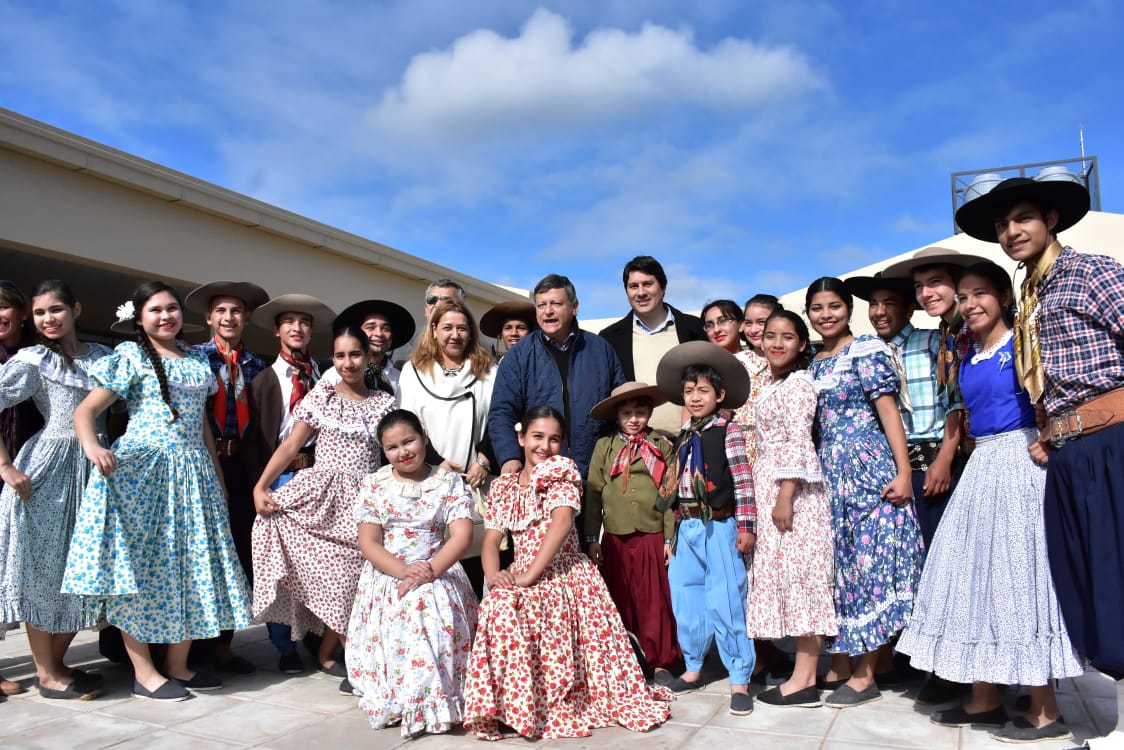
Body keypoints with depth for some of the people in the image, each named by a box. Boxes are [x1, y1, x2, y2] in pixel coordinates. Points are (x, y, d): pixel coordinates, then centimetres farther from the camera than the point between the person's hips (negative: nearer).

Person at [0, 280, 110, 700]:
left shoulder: (102, 355, 9)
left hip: (93, 469, 5)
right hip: (47, 471, -5)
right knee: (44, 568, 2)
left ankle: (57, 661, 22)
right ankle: (46, 674, 12)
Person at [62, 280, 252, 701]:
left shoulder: (197, 361, 14)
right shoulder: (130, 357, 0)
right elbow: (84, 411, -4)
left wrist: (217, 476, 15)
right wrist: (92, 447, -25)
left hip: (193, 473, 5)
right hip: (141, 470, -5)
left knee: (193, 567, 5)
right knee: (142, 566, -3)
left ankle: (178, 664, 16)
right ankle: (144, 673, 6)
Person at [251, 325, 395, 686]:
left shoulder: (384, 402, 11)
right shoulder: (321, 397, 6)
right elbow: (291, 445, 1)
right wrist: (260, 486, -9)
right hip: (323, 498, -1)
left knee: (352, 575, -4)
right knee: (341, 578, -15)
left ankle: (328, 652, 13)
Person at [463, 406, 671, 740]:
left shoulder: (563, 470, -1)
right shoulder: (502, 486, 15)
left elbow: (562, 520, -17)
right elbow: (492, 539, 8)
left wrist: (530, 575, -25)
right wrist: (493, 575, -15)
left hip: (566, 577, -4)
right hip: (522, 579, 4)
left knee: (521, 606, -33)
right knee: (497, 607, -28)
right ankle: (512, 706, -13)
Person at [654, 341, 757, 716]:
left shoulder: (728, 431, -7)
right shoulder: (685, 436, 12)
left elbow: (743, 481, -11)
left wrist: (746, 525, -14)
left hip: (718, 526, -7)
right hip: (687, 528, 7)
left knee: (725, 601, -4)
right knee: (686, 600, 13)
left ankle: (739, 680, 7)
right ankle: (693, 668, 28)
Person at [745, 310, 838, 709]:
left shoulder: (797, 383, -10)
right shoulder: (772, 384, 18)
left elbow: (798, 442, -17)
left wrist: (785, 495, -21)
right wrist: (771, 495, 17)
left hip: (792, 487, -9)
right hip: (768, 487, 9)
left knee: (798, 571, -6)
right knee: (783, 571, 10)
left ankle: (805, 680, -1)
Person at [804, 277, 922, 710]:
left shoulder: (867, 350, -3)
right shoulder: (814, 364, 15)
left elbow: (888, 410, -8)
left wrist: (903, 471, -15)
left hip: (868, 467, -6)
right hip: (829, 471, 7)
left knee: (869, 561, -4)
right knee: (836, 564, 9)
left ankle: (864, 674, 4)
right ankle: (840, 663, 19)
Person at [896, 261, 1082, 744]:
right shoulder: (966, 362, 15)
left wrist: (1046, 442, -23)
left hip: (1020, 463, -8)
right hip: (981, 466, 8)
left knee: (1020, 575, -6)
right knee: (975, 575, 8)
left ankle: (1046, 712, 5)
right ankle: (985, 699, 18)